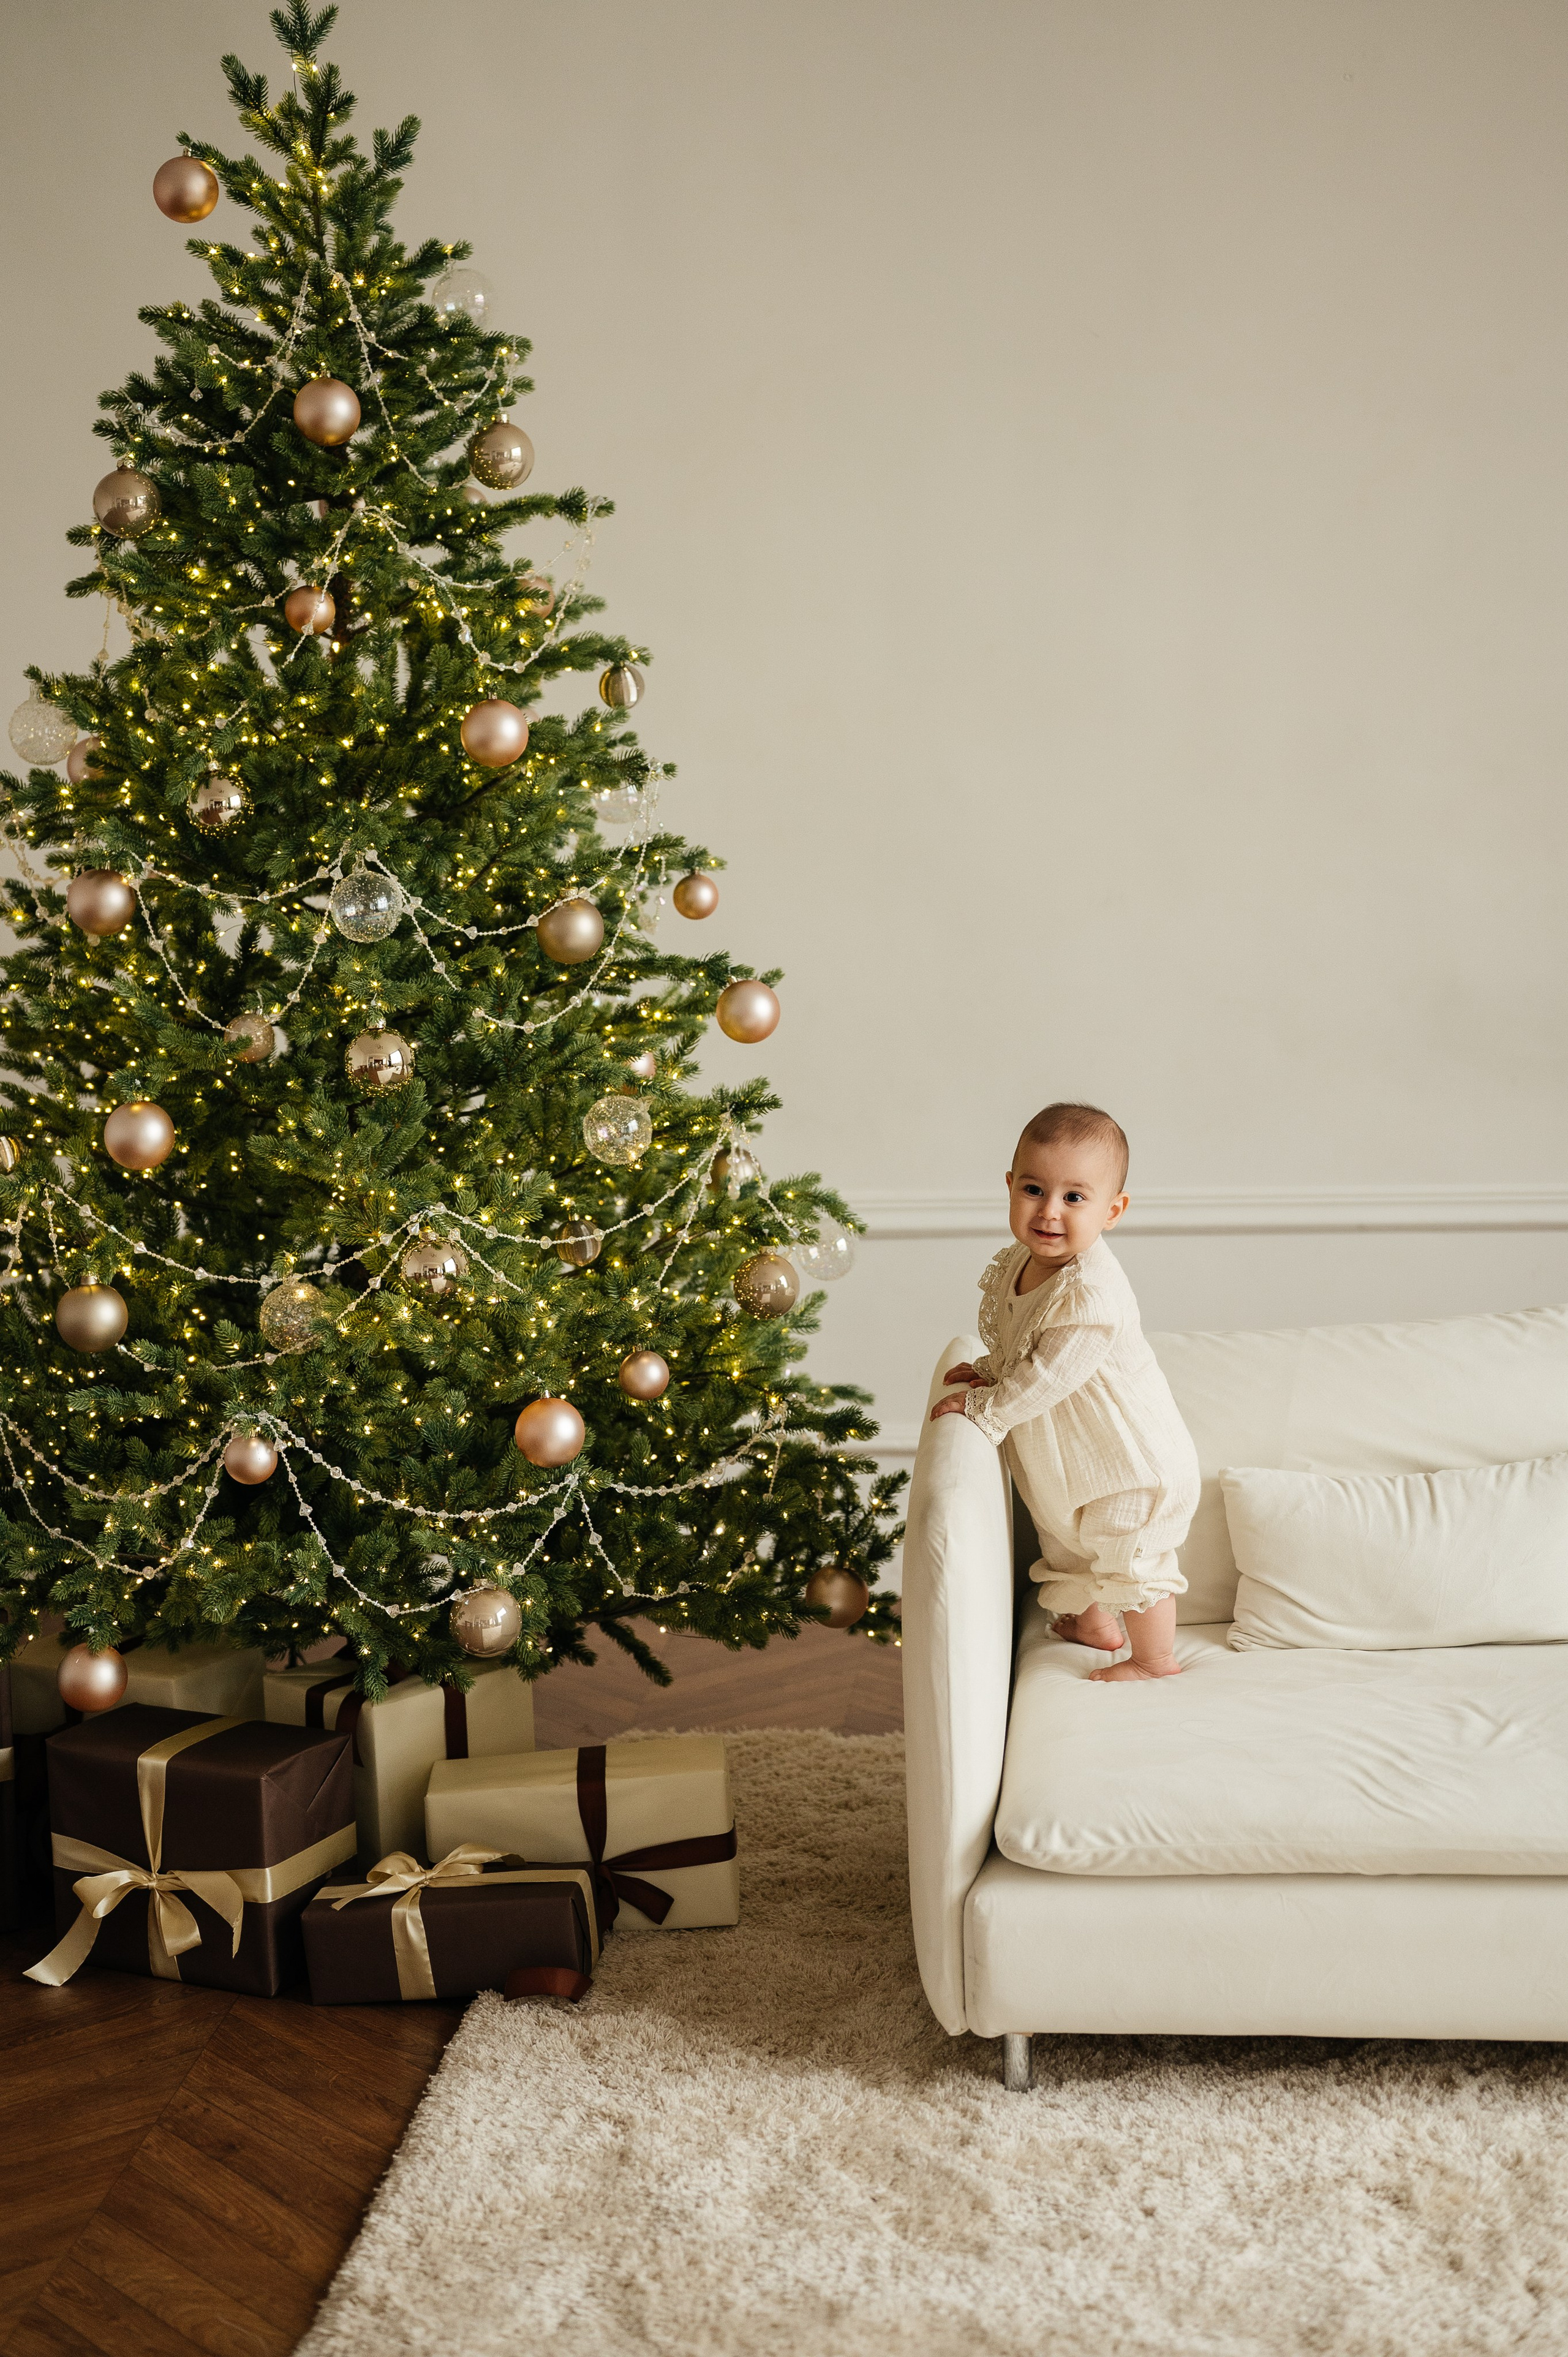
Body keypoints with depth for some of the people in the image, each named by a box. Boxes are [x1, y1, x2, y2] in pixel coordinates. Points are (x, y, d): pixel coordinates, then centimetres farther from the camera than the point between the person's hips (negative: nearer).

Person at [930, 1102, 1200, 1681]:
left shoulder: (1091, 1293, -35)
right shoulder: (1019, 1263, -6)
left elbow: (1049, 1375, -32)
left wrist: (984, 1409, -22)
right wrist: (989, 1372, -1)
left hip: (1129, 1459, -9)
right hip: (1070, 1459, 9)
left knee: (1133, 1558, 8)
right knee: (1069, 1540, 27)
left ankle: (1155, 1659, 30)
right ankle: (1094, 1623, 51)